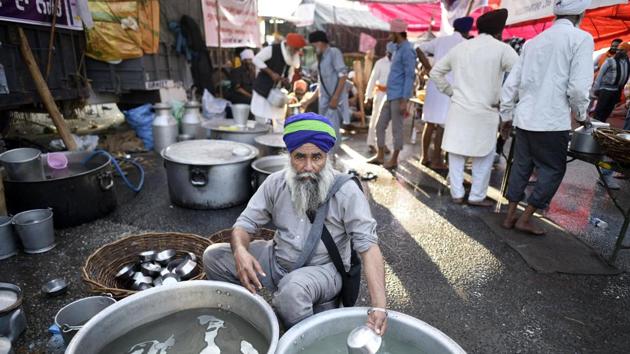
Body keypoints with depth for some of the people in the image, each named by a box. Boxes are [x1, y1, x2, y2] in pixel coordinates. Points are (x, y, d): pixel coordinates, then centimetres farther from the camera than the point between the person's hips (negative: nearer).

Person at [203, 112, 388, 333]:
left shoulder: (346, 191, -18)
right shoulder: (276, 183, -6)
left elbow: (368, 245, -21)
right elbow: (245, 223, -3)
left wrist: (379, 307, -32)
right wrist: (240, 251, -28)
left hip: (324, 269, -4)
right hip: (278, 261, 5)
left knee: (293, 287, -38)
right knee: (214, 256, -6)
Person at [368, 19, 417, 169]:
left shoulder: (407, 50, -11)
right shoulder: (398, 49, 18)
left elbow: (410, 76, -17)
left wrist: (404, 100, -21)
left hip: (398, 97, -9)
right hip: (390, 96, 9)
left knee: (396, 129, 0)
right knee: (380, 126, 10)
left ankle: (394, 160, 10)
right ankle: (380, 156, 20)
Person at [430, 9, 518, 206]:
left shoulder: (460, 47, 10)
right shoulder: (501, 49, -5)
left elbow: (435, 72, 14)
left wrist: (450, 92, 12)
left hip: (458, 109, 4)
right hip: (485, 112, -4)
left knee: (456, 152, 11)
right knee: (484, 156, 10)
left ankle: (457, 194, 15)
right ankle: (477, 196, 15)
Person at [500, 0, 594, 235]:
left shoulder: (533, 41, 11)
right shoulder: (581, 39, -6)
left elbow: (510, 84, 10)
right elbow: (578, 87, -13)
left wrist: (506, 115, 19)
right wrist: (582, 114, 4)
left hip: (524, 119, 6)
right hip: (552, 122, -5)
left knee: (521, 167, 14)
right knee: (553, 170, 9)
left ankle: (510, 216, 20)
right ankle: (525, 219, 11)